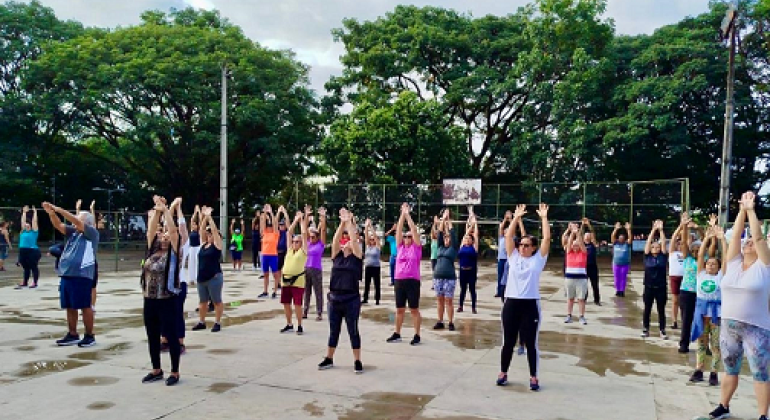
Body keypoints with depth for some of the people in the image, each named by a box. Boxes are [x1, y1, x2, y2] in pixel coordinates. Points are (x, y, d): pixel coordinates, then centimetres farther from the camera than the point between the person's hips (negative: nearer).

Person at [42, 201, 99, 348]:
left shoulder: (92, 233, -4)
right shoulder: (73, 232, 16)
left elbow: (76, 222, -15)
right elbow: (58, 225, 8)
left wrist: (58, 209, -14)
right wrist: (51, 212, -10)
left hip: (81, 276, -7)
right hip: (66, 275, 7)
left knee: (85, 306, -1)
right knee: (70, 307, 12)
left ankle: (90, 336, 7)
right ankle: (72, 335, 22)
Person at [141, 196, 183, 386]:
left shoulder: (173, 252, -5)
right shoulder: (152, 250, 9)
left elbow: (172, 230, -15)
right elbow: (151, 229, 3)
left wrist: (166, 209, -12)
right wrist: (157, 210, -4)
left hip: (168, 300, -6)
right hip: (149, 300, 6)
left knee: (171, 336, 1)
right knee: (152, 337, 14)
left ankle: (175, 372, 12)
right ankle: (156, 370, 28)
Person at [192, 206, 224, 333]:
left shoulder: (217, 244, -6)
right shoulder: (204, 243, 11)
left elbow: (214, 230, -14)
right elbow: (201, 230, 7)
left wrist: (209, 216, -14)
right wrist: (203, 217, -1)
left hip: (214, 278, -7)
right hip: (202, 278, 7)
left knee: (217, 301, 2)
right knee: (203, 301, 15)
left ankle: (217, 323, 8)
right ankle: (201, 322, 24)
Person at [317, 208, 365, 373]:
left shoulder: (356, 257, -1)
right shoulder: (337, 256, 8)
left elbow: (354, 239, -11)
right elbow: (335, 239, -2)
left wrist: (350, 222, -8)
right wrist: (342, 222, -6)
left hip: (351, 299, -4)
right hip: (334, 298, 4)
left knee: (353, 331, 3)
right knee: (333, 330, 15)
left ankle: (357, 361, 13)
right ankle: (329, 359, 27)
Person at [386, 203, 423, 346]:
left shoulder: (416, 247, 2)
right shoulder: (400, 247, 11)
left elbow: (414, 230, -6)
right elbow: (399, 230, 6)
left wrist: (408, 214, -4)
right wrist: (402, 214, 1)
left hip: (413, 281, -4)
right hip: (399, 281, 4)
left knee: (414, 309, 2)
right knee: (399, 309, 11)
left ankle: (417, 335, 9)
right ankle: (397, 334, 21)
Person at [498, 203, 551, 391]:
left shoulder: (538, 259, 3)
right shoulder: (513, 257, 9)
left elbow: (547, 238, -4)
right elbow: (508, 236, 5)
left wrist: (544, 218, -1)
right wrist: (516, 217, 6)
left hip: (530, 305, -2)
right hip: (511, 303, 2)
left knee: (531, 343, 4)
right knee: (508, 342, 10)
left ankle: (533, 377, 16)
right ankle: (503, 373, 23)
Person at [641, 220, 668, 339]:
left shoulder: (662, 256, 2)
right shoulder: (647, 256, 1)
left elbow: (663, 243, -7)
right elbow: (648, 242, -5)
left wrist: (661, 230, -11)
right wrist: (653, 230, -9)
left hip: (661, 288, 0)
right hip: (649, 287, 0)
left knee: (661, 310, 7)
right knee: (647, 309, 9)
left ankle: (662, 331, 16)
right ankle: (646, 329, 19)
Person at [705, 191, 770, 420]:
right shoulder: (734, 263, 6)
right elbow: (736, 234, 1)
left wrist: (751, 209, -9)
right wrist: (742, 209, 1)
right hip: (728, 326, 4)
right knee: (730, 369, 16)